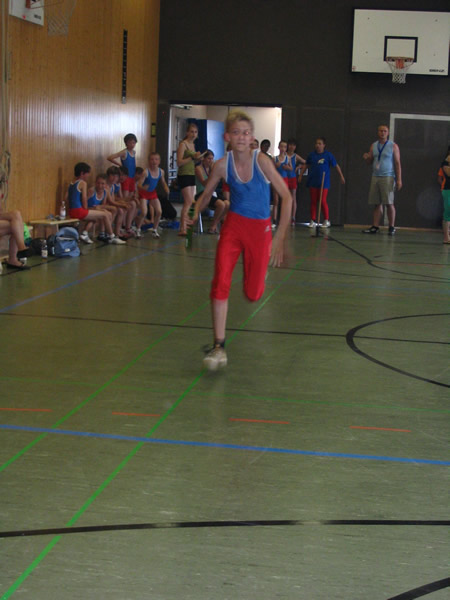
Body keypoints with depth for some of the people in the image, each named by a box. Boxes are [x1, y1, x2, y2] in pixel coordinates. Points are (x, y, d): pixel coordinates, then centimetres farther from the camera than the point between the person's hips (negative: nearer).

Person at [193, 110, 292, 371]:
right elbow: (206, 194, 10)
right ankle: (219, 346, -12)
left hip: (260, 228, -1)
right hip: (234, 225, 1)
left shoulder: (261, 160, -16)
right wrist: (194, 215, -7)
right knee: (220, 282, -18)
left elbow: (286, 196, -14)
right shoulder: (223, 164, -8)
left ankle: (258, 270, 45)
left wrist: (280, 237, -18)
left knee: (253, 294, 5)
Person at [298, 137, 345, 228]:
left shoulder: (328, 155, -4)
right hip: (313, 182, 3)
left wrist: (341, 176, 3)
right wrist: (300, 175, 14)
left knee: (323, 201, -7)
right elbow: (306, 165, 16)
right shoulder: (312, 155, 5)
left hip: (324, 182, -3)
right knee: (313, 201, 6)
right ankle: (313, 221, 13)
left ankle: (327, 220, 8)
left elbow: (336, 166, 2)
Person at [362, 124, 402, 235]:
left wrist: (399, 179, -8)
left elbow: (397, 163, -1)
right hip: (375, 177, 4)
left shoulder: (393, 146, 1)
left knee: (389, 203, -7)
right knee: (377, 204, 3)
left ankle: (392, 227, -1)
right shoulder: (373, 146, 13)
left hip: (388, 177, -4)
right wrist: (366, 158, -6)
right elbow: (370, 161, 18)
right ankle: (375, 227, 4)